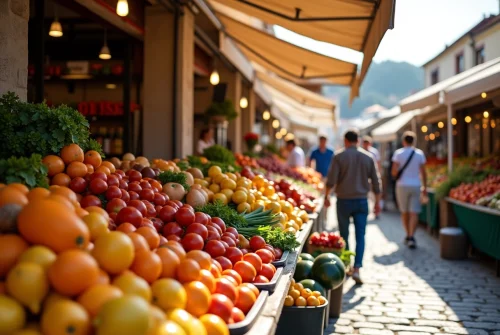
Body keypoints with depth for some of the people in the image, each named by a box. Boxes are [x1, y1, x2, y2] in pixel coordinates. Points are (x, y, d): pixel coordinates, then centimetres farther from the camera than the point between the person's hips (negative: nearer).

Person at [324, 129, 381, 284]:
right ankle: (356, 269, -10)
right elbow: (376, 181, 4)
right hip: (361, 201, 1)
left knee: (344, 234, 13)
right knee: (360, 235, 1)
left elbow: (331, 179, -9)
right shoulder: (368, 157, 3)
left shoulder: (339, 156, -5)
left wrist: (326, 196, 4)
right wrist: (377, 201, 12)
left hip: (344, 200, -1)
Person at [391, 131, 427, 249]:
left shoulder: (398, 153, -4)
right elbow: (423, 172, 2)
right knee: (414, 213, -1)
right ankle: (411, 237, -13)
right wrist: (425, 187, 10)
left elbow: (394, 172, -8)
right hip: (415, 185, 1)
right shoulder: (420, 153, 2)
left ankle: (408, 236, 22)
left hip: (402, 185, -1)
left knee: (404, 212, 13)